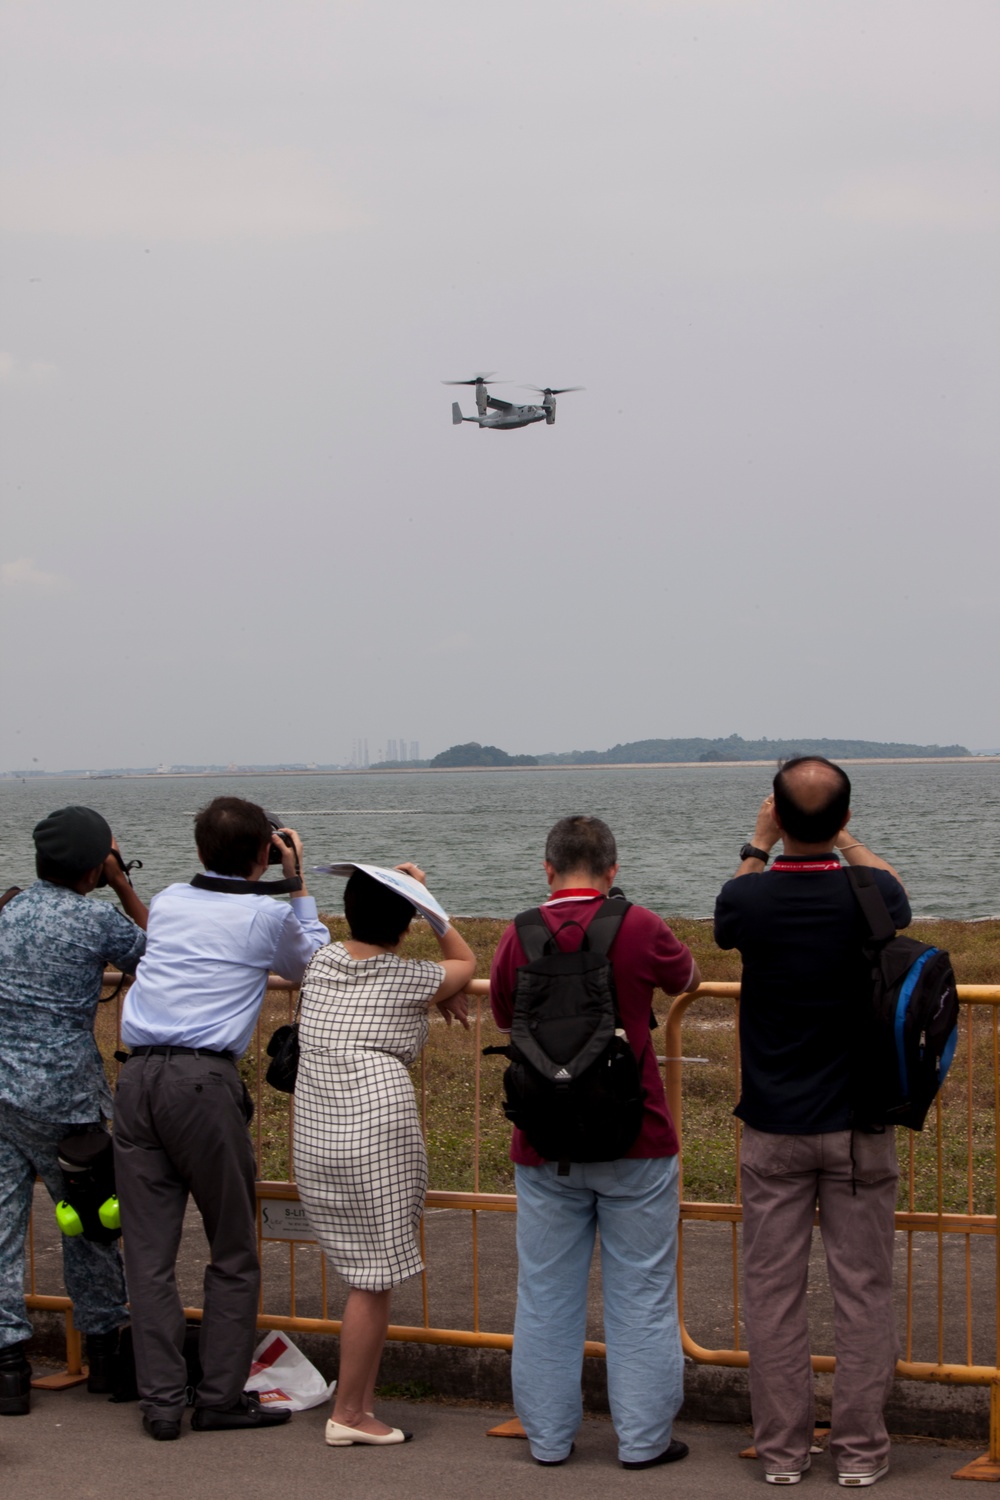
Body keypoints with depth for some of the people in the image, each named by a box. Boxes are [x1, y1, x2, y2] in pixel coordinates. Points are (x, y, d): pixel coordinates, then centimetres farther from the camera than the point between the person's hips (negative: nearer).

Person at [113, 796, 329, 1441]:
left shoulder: (167, 903, 16)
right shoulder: (270, 914, 3)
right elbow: (310, 966, 24)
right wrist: (298, 883, 27)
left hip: (138, 1076, 5)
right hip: (204, 1080, -4)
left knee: (149, 1250, 5)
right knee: (235, 1249, 9)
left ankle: (162, 1402, 6)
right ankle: (221, 1397, 11)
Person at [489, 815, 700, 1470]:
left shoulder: (517, 937, -2)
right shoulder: (639, 928, -9)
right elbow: (690, 976, 12)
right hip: (635, 1144, -2)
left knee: (547, 1294, 11)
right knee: (641, 1294, 7)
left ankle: (549, 1436, 16)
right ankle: (643, 1437, 11)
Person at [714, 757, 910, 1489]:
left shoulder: (749, 898, -10)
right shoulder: (871, 898, -11)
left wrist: (758, 845, 22)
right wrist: (845, 838, 26)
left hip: (773, 1130, 1)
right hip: (858, 1128, 0)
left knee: (774, 1290, 7)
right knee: (863, 1290, 6)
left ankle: (782, 1449, 12)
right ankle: (859, 1449, 10)